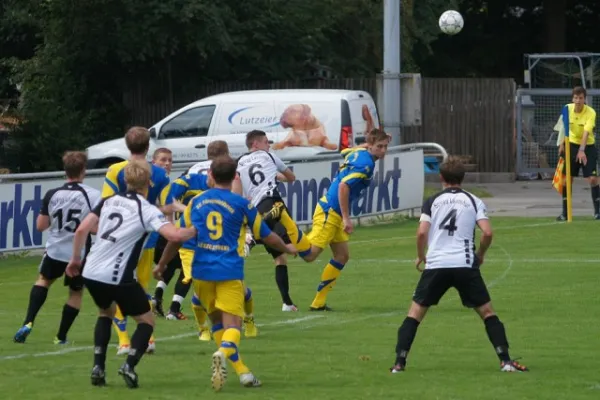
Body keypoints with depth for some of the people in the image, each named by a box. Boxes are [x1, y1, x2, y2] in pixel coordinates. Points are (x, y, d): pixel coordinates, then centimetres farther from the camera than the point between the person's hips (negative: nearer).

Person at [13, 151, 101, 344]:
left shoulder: (52, 195, -6)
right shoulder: (93, 195, -14)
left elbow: (40, 226, 0)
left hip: (56, 250, 2)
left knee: (44, 280, 27)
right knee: (76, 292, 18)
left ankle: (28, 322, 10)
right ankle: (61, 337, 21)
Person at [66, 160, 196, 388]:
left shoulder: (109, 201, 10)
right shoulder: (146, 210, -6)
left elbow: (82, 229, 6)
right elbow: (175, 234, -20)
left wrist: (75, 258, 18)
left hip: (91, 273, 5)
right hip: (118, 277, -5)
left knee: (106, 312, 32)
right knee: (146, 321, 13)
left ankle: (98, 367, 17)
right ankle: (129, 365, -11)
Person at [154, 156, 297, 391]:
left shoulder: (196, 202, 8)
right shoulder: (242, 204, 2)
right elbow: (266, 236, 14)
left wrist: (162, 265, 26)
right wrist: (287, 249, 34)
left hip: (202, 272, 3)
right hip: (230, 272, -3)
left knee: (217, 321, 18)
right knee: (232, 324, -6)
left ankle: (242, 371, 14)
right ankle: (223, 353, -39)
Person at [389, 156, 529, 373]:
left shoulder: (432, 201, 8)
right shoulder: (474, 201, 8)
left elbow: (422, 232, -4)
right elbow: (487, 232, -4)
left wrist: (420, 256, 14)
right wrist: (480, 255, 14)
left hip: (436, 265, 0)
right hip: (465, 265, 0)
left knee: (415, 313, 9)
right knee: (487, 312, 10)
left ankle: (399, 362, -1)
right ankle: (505, 360, 0)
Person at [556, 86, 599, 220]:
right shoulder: (568, 108, -6)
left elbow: (586, 132, -34)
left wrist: (582, 150, -45)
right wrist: (562, 143, 6)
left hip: (588, 147, -4)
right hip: (572, 145, 4)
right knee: (566, 180, 1)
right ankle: (565, 213, 10)